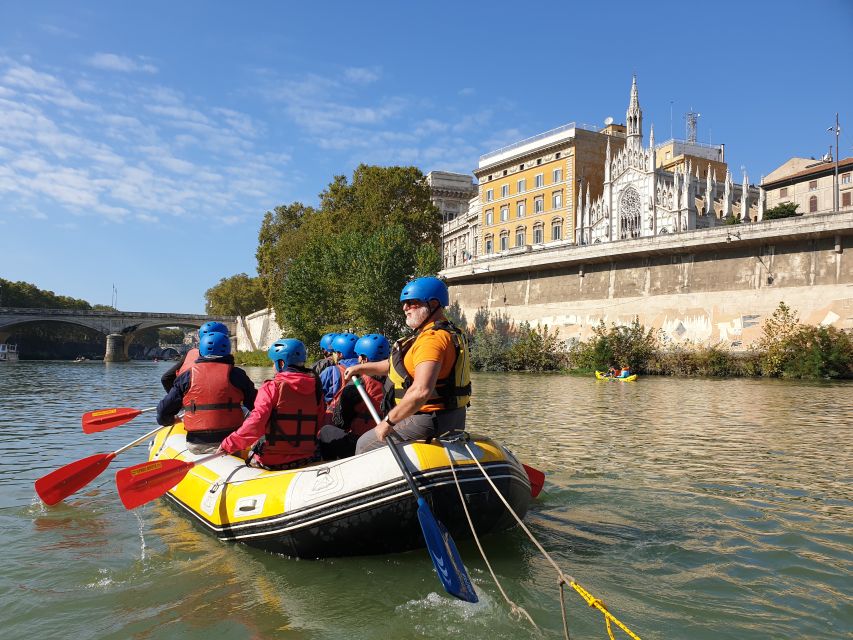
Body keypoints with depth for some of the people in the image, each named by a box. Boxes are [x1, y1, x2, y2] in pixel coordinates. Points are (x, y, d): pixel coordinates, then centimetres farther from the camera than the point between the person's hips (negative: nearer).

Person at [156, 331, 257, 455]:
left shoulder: (187, 376, 5)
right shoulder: (235, 374, 1)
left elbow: (163, 411, 7)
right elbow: (257, 406, 5)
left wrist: (167, 421, 31)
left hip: (196, 446, 2)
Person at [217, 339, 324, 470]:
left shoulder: (271, 387, -12)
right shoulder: (316, 389, 1)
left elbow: (255, 424, -21)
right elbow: (320, 426, 6)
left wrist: (228, 445, -13)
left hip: (273, 461, -5)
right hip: (307, 458, 5)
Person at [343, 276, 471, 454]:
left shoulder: (432, 338, -21)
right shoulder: (448, 333, 13)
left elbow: (421, 391, -33)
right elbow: (400, 364, 22)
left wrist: (389, 421, -25)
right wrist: (362, 368, 23)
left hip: (430, 421, -10)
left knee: (364, 445, 3)